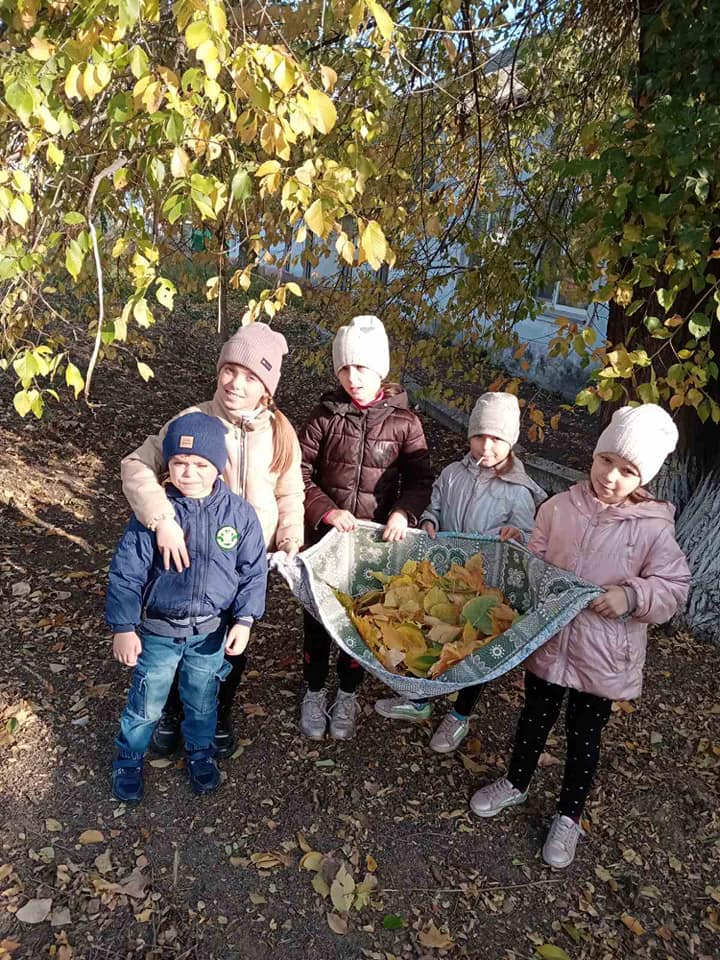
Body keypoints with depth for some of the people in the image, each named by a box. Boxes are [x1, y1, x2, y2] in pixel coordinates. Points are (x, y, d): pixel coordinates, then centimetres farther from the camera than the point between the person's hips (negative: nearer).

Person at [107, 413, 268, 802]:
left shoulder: (239, 513, -11)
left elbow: (254, 570, -3)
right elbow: (126, 573, -9)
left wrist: (244, 620, -8)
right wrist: (123, 627, -9)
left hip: (211, 631, 1)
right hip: (157, 630, -1)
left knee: (202, 702, 21)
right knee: (146, 704, 15)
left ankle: (200, 752, 48)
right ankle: (128, 760, 42)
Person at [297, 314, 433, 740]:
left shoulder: (403, 421, -5)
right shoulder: (326, 414, -5)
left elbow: (421, 479, -3)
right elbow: (299, 470, -5)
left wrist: (403, 513, -21)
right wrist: (326, 510, -18)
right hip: (327, 535, 0)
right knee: (318, 615, 12)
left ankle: (348, 694, 37)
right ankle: (315, 692, 36)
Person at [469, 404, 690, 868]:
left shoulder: (652, 528, -13)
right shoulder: (560, 507, -8)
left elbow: (674, 588, -7)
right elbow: (533, 564, 3)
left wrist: (631, 595, -24)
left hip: (604, 654, -2)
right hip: (550, 639, 2)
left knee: (585, 733, 16)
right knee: (535, 716, 22)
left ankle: (569, 816, 39)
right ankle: (516, 783, 48)